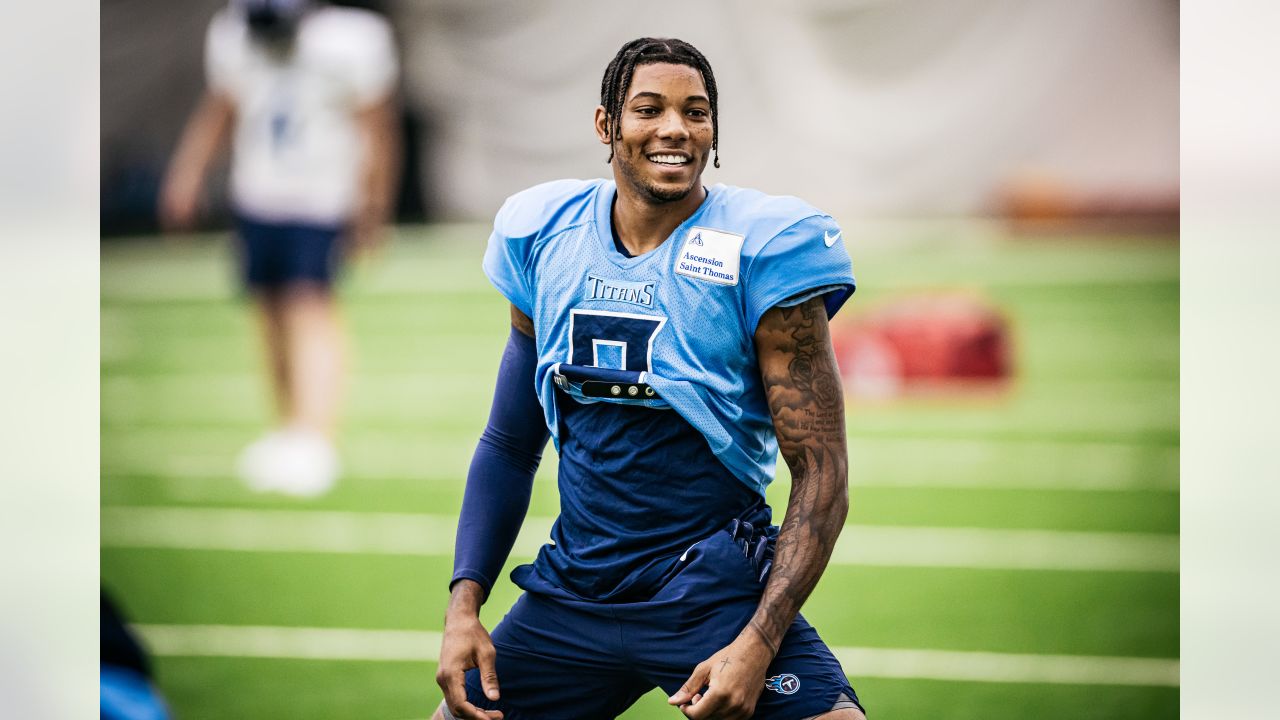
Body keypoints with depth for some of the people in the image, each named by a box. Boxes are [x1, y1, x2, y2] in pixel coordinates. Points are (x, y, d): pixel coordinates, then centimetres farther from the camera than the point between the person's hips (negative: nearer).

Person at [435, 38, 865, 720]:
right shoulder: (545, 238, 4)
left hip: (718, 593, -4)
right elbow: (509, 446, 14)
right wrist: (463, 606, 3)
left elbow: (820, 473, -10)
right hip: (572, 591, 4)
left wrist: (757, 645, -20)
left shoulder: (761, 252, -10)